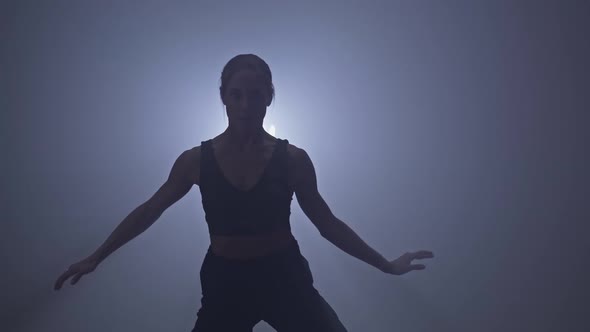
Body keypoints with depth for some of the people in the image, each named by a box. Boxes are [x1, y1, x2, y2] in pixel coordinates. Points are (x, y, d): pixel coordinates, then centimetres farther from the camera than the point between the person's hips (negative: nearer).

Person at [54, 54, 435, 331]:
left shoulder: (293, 158, -6)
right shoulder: (197, 159, -5)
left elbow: (327, 223, 2)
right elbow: (148, 211, 7)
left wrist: (385, 264, 4)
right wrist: (96, 257, 10)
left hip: (285, 277, 0)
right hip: (225, 282, 1)